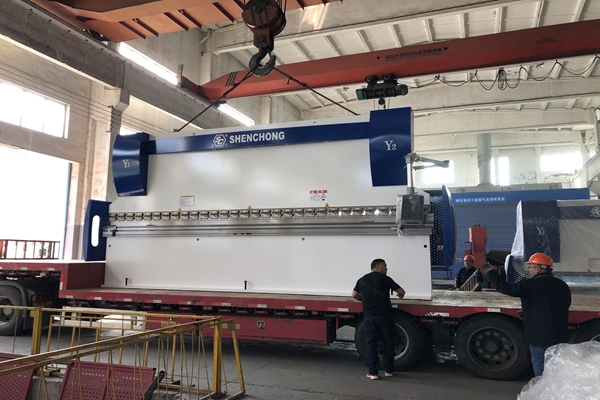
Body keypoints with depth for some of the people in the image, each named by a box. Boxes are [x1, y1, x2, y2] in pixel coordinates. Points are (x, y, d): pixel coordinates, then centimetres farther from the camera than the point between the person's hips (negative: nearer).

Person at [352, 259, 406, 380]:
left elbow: (354, 295, 5)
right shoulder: (385, 279, 0)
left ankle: (372, 372, 7)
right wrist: (400, 295, 26)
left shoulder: (362, 280, 11)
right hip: (384, 315, -2)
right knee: (388, 343, 12)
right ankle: (389, 370, 19)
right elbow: (401, 292, 3)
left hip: (369, 316, 2)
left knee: (370, 344, 7)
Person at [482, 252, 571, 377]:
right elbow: (565, 306, 19)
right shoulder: (563, 286, 5)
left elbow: (506, 288, -20)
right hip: (559, 337, 7)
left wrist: (492, 273, -6)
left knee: (540, 371, 2)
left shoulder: (533, 284, -17)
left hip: (539, 336, -7)